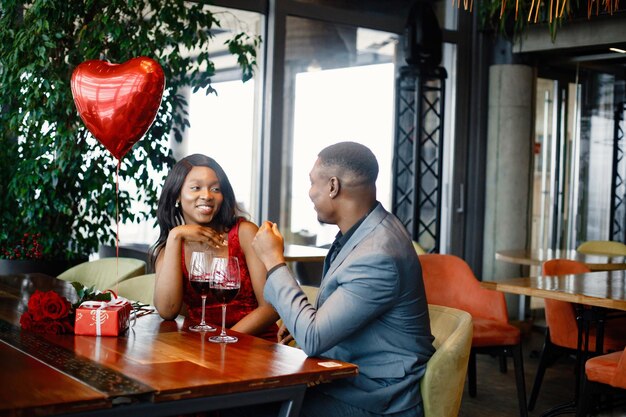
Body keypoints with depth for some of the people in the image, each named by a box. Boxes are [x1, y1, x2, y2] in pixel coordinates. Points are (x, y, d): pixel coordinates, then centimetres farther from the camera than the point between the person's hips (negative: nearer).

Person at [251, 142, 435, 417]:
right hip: (349, 378, 9)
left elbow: (312, 339, -24)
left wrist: (274, 262, -17)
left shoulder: (378, 255, -27)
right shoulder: (360, 230, 2)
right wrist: (303, 319, 2)